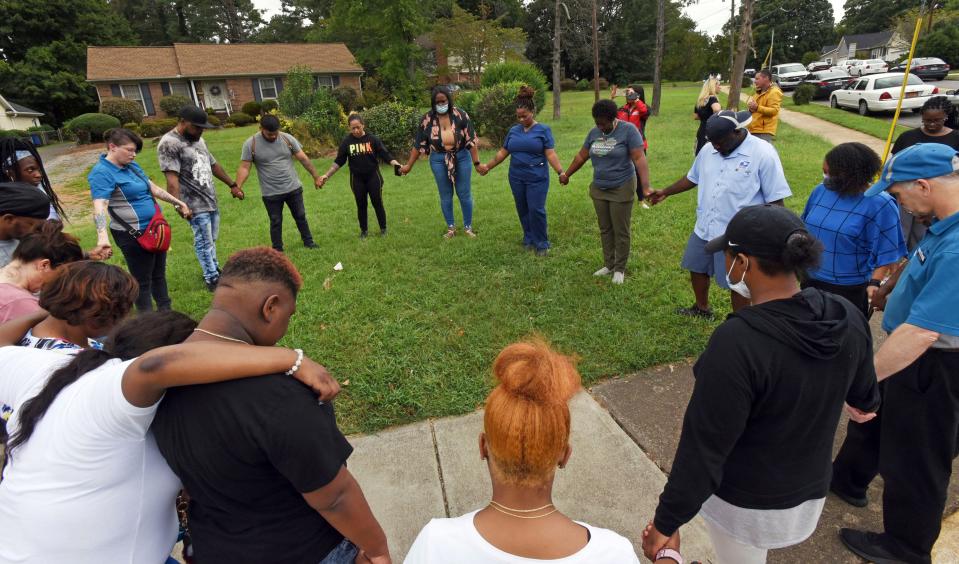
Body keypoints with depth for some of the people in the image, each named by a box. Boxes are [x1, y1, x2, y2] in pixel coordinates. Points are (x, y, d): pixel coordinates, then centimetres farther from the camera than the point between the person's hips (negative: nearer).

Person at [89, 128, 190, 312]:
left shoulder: (132, 166, 7)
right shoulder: (102, 173, -18)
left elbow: (154, 188, 18)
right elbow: (99, 206, -30)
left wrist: (179, 202, 21)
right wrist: (102, 237, -44)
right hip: (133, 235, -8)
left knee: (159, 274, 20)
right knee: (142, 281, 2)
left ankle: (166, 311, 36)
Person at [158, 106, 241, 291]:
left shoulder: (198, 140, 15)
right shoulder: (169, 144, -13)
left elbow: (214, 165, 24)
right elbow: (172, 178, -21)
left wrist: (233, 185, 27)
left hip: (212, 200, 8)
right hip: (195, 205, -8)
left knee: (211, 240, 16)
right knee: (204, 243, -1)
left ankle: (214, 270, 29)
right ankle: (212, 279, 8)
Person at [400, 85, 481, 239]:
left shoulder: (460, 115, -11)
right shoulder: (427, 119, -7)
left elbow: (471, 140, -10)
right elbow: (419, 145, 0)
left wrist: (476, 162, -13)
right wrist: (408, 165, 1)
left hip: (461, 157, -1)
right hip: (439, 160, 1)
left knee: (464, 194, 6)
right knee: (445, 195, 10)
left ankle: (468, 226, 22)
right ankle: (450, 227, 25)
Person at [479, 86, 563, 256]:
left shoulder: (543, 130, -3)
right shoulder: (513, 131, 9)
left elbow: (550, 154, -10)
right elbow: (503, 153, 16)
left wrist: (561, 172, -22)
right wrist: (488, 166, 18)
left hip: (537, 178, -4)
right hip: (516, 178, 4)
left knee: (536, 210, -9)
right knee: (522, 210, 10)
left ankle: (542, 243, 7)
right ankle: (529, 240, 26)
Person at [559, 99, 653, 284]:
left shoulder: (628, 130, -14)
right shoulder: (593, 133, 3)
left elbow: (639, 159, -20)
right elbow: (581, 156, 15)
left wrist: (646, 187, -31)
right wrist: (566, 174, 23)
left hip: (621, 189, -5)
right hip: (598, 189, 5)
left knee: (620, 231, 3)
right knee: (605, 229, 13)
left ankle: (620, 269, 17)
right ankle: (608, 265, 25)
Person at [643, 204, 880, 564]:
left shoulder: (737, 342, -35)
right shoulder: (848, 318, -12)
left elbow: (703, 448, -29)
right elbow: (863, 393, 9)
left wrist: (665, 523, -15)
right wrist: (866, 404, 34)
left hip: (744, 500, -5)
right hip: (811, 487, 6)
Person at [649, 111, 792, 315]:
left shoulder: (763, 154, -16)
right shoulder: (708, 150, 1)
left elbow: (775, 200, -14)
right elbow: (692, 178, 19)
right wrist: (666, 192, 18)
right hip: (704, 229, 7)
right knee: (697, 269, 22)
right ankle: (702, 308, 48)